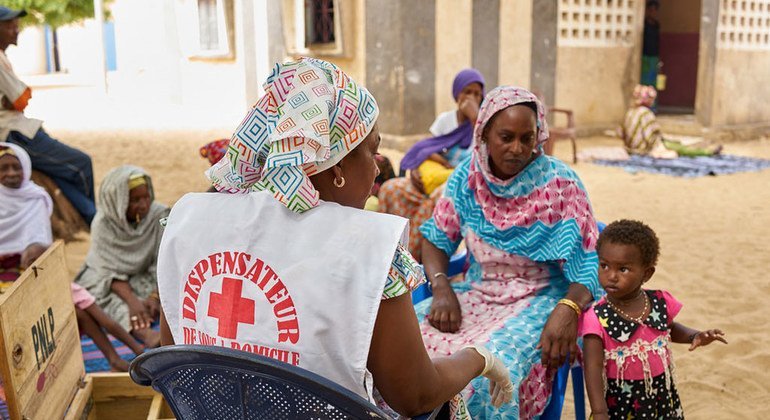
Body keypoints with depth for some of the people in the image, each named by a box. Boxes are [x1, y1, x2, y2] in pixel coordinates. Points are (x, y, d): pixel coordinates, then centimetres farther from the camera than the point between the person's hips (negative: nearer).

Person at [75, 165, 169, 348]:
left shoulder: (160, 215, -14)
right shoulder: (103, 224, -16)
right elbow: (111, 272, -20)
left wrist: (155, 296, -32)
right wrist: (133, 301, -36)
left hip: (144, 276, 4)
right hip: (106, 280, -4)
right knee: (113, 299, -36)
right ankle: (144, 333, -61)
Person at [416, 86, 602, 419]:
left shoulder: (560, 183, -12)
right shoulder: (467, 176, -1)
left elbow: (588, 260, -12)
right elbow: (436, 239, 6)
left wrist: (568, 308, -32)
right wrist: (442, 288, -13)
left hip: (540, 298, -3)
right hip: (478, 291, 4)